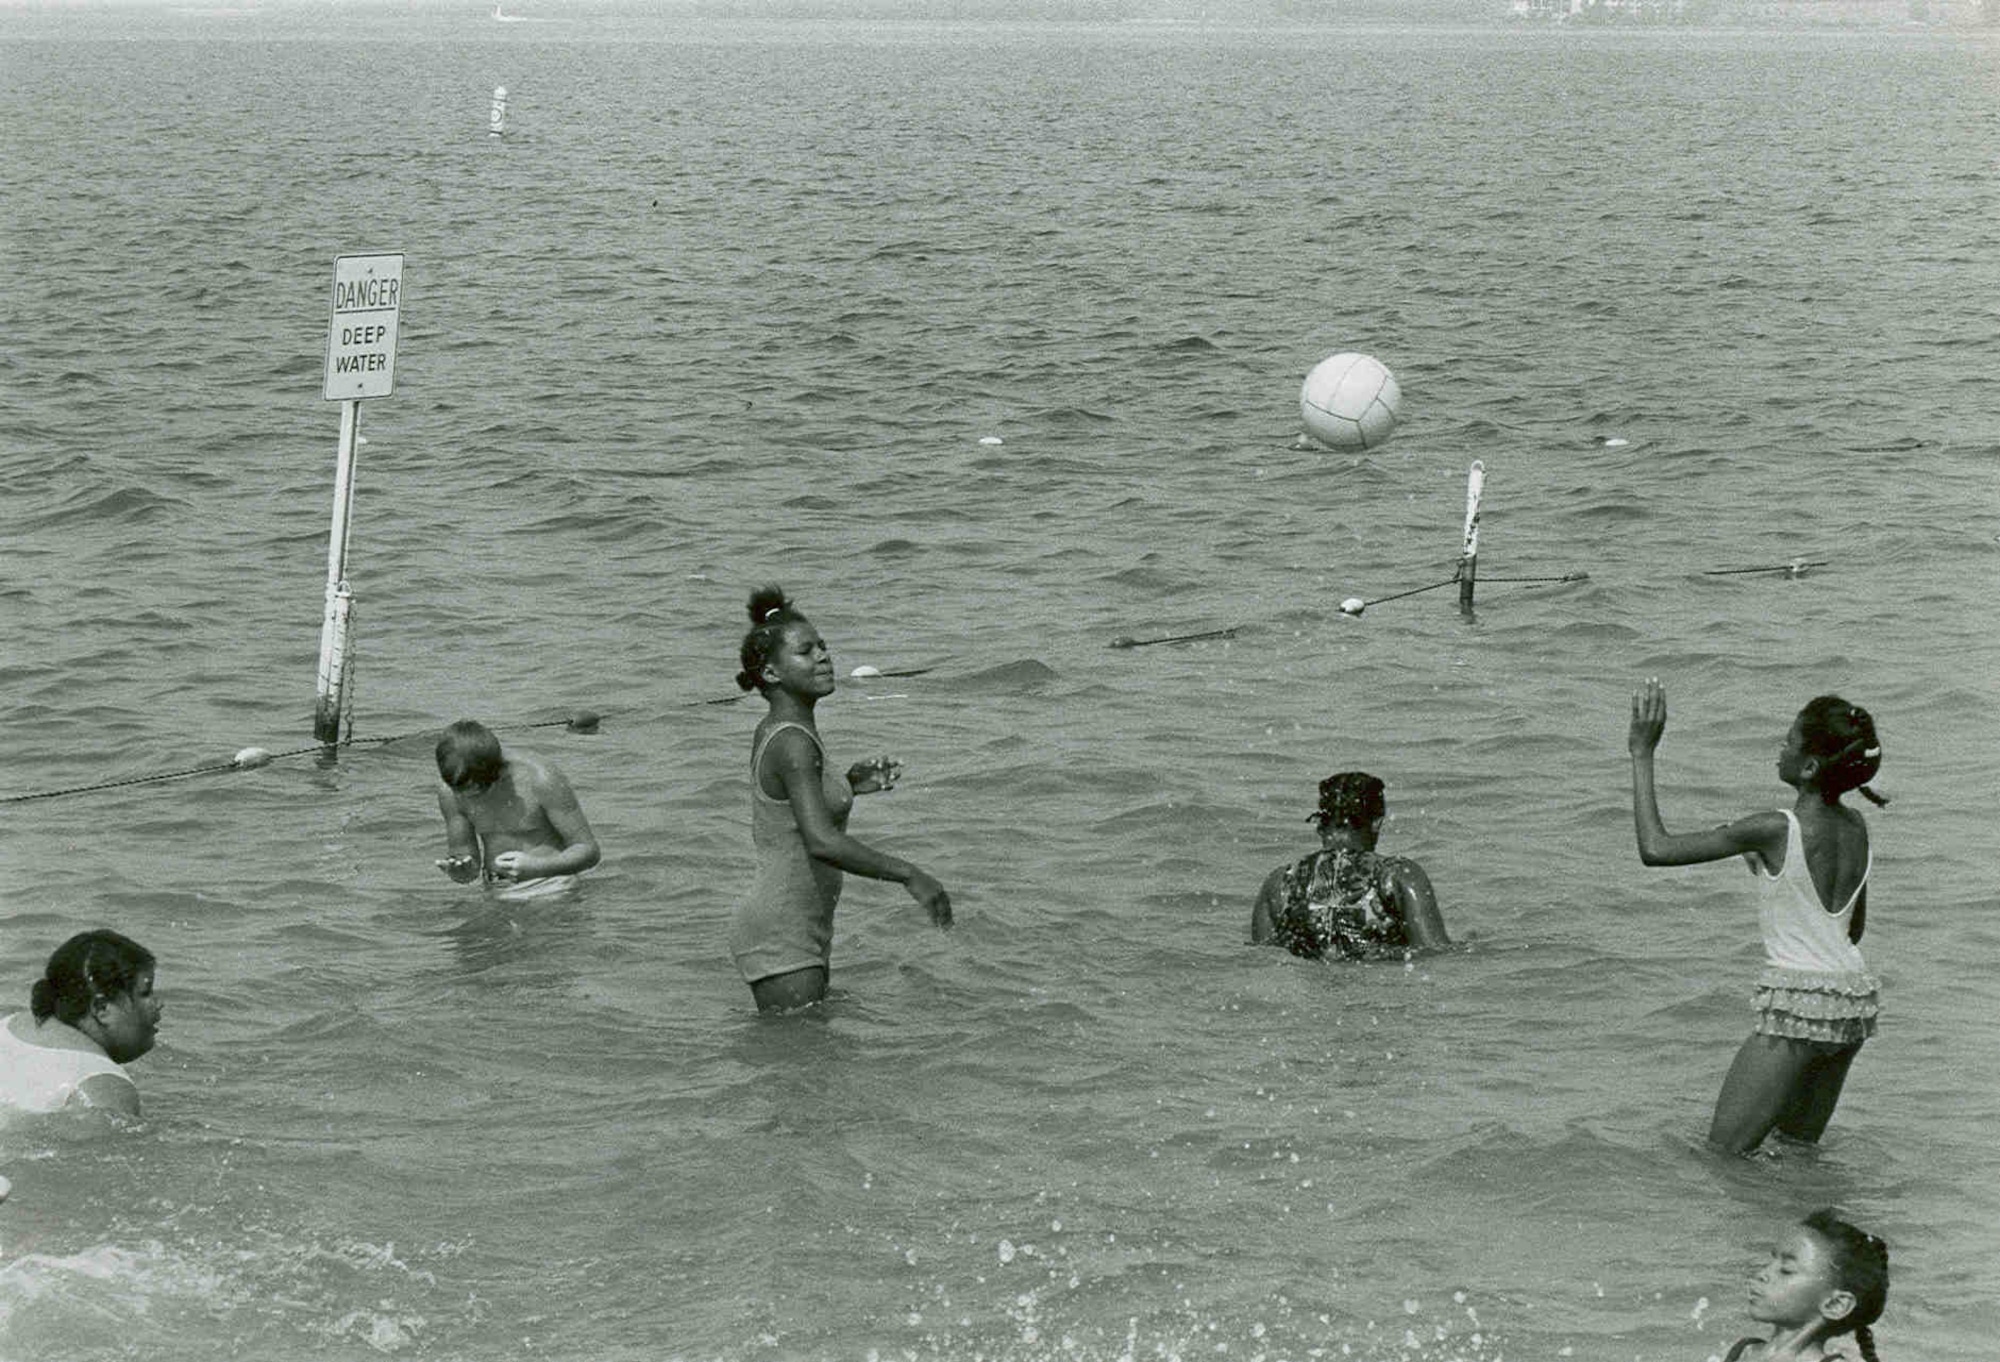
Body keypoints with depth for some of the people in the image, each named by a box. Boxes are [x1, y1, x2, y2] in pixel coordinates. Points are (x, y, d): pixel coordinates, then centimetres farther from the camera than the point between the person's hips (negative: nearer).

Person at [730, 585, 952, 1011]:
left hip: (801, 932, 10)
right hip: (780, 939, -10)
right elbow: (822, 841, -32)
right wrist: (910, 875, -28)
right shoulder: (794, 743, -20)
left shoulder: (773, 732, 10)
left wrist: (849, 784, 15)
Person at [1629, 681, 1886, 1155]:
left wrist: (1643, 753, -10)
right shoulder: (1855, 827, 4)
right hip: (1855, 998, 8)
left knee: (1723, 1153, -1)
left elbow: (1655, 848, -16)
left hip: (1798, 1005, -8)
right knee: (1799, 1144, 24)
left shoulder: (1778, 830, -17)